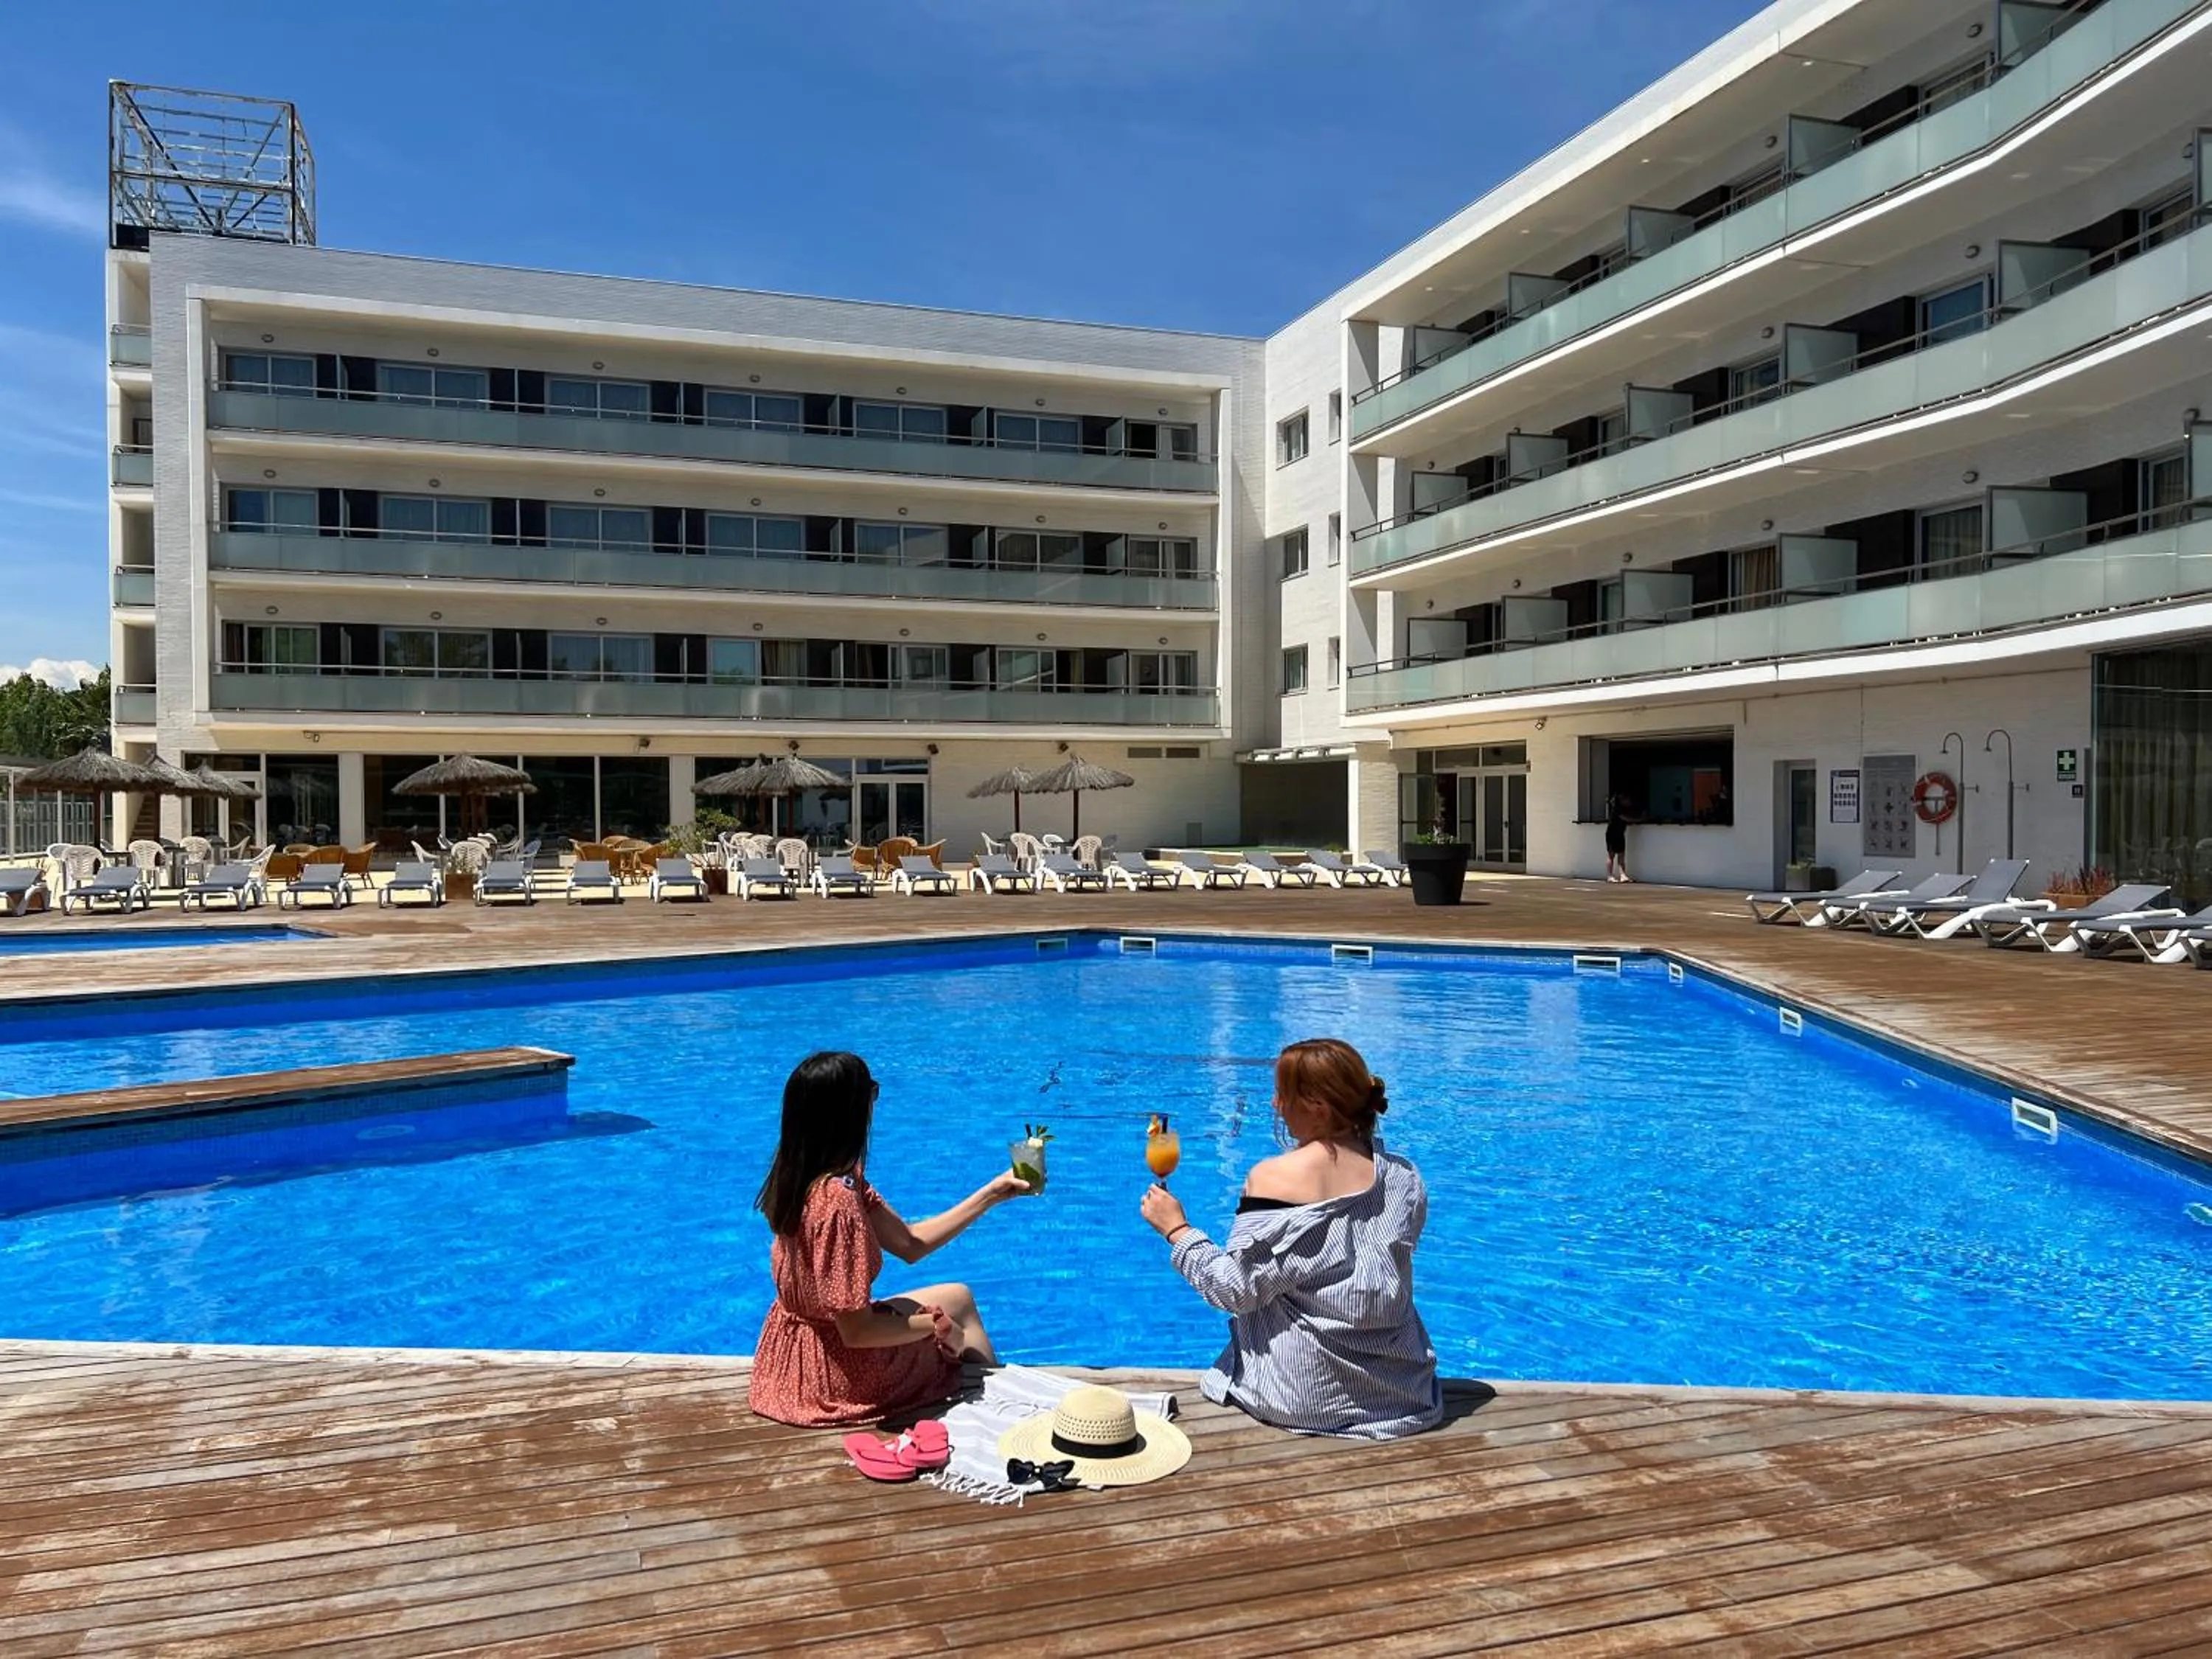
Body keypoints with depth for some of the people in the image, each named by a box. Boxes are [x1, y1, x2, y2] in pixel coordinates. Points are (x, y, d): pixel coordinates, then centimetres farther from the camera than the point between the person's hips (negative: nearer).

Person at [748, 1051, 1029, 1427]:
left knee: (958, 1297, 25)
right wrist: (934, 1325, -12)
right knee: (957, 1301, 18)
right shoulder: (838, 1201, -31)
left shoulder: (803, 1177, -2)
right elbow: (857, 1332, -27)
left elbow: (910, 1244, 3)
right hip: (837, 1371, -8)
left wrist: (990, 1194, 2)